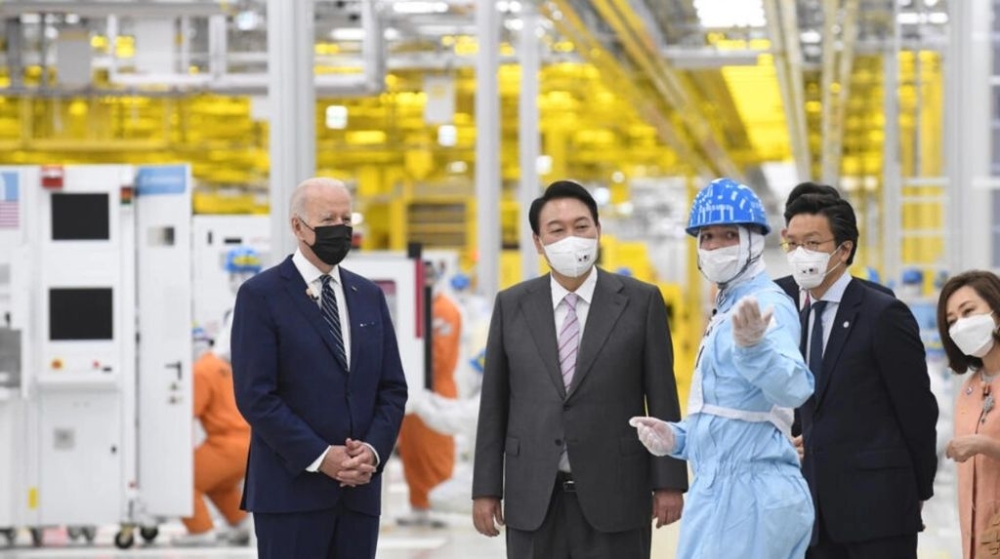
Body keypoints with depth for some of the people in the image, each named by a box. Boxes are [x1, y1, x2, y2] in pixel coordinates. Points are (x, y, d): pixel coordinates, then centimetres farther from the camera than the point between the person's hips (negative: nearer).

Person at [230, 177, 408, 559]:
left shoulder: (369, 296, 14)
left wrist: (373, 450, -6)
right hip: (291, 488, -5)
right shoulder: (261, 295, -3)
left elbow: (393, 388, 12)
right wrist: (320, 458, -15)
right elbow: (255, 395, -10)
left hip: (360, 490, 5)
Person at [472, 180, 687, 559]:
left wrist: (669, 482, -3)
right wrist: (486, 489, 4)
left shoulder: (640, 302, 1)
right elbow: (494, 403, 8)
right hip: (534, 499, 2)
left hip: (614, 495, -2)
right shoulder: (512, 306, 7)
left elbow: (662, 398, 1)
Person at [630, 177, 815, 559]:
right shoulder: (730, 309, 19)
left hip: (742, 495, -10)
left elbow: (793, 387, -32)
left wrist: (753, 345, -49)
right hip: (727, 490, 10)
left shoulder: (766, 305, -12)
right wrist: (677, 438, 11)